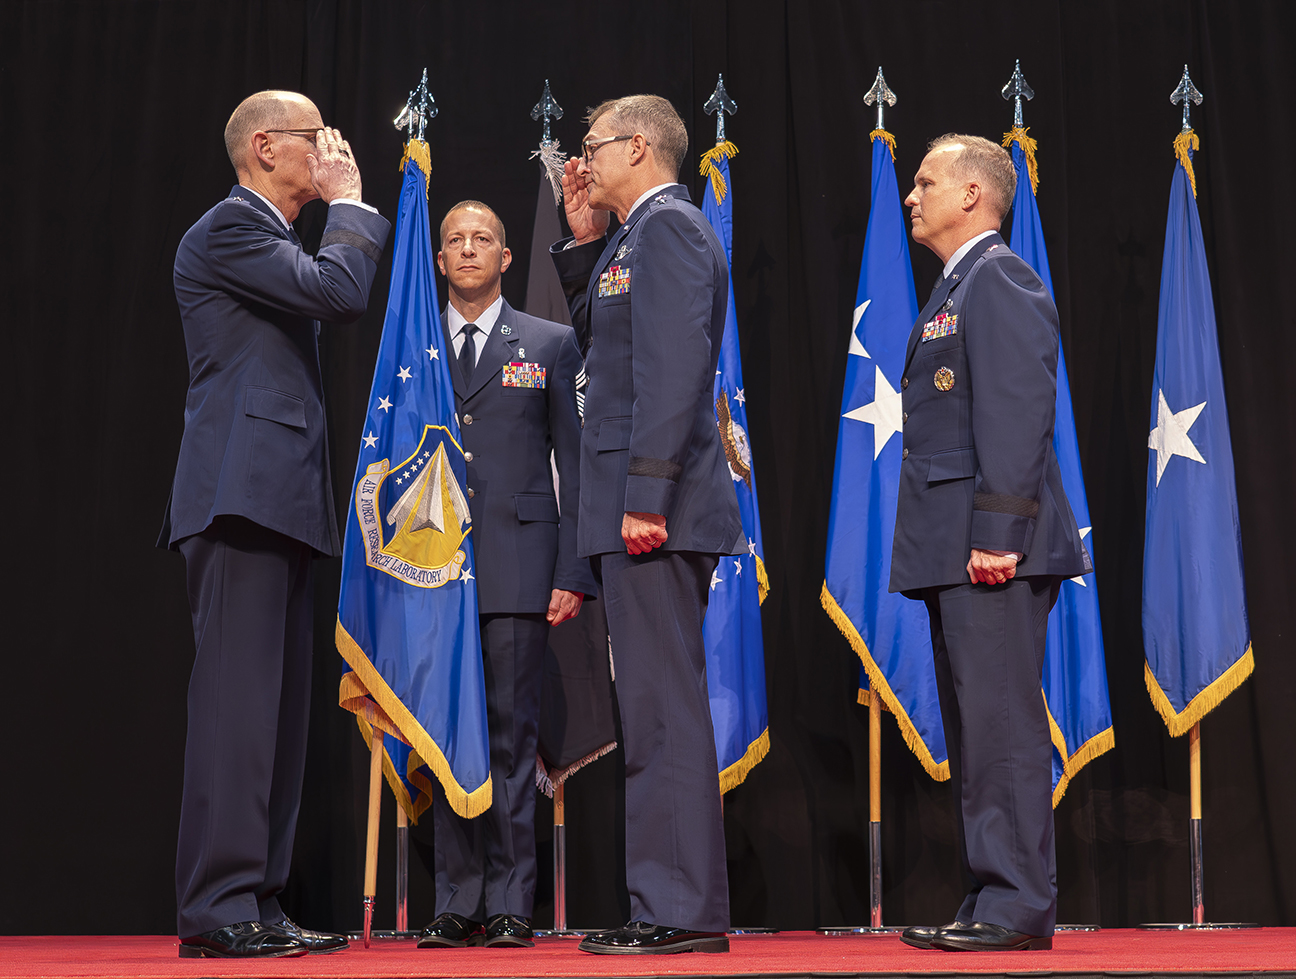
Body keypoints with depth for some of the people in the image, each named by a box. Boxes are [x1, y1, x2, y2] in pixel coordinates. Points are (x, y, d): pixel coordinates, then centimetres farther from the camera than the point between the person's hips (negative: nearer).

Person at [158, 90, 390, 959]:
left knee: (278, 707, 8)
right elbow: (340, 290, -14)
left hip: (277, 499, 10)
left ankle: (256, 905, 12)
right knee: (238, 697, -12)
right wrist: (350, 202, -2)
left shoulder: (269, 236, 27)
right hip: (242, 492, -10)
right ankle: (217, 909, -10)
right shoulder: (229, 226, -5)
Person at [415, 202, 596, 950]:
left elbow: (575, 461, 6)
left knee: (512, 734, -2)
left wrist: (573, 573, -3)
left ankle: (511, 907, 5)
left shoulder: (550, 344, 10)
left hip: (517, 564, -2)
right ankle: (458, 906, 10)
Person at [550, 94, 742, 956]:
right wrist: (585, 242, 20)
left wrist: (646, 494, -24)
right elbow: (600, 336, 28)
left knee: (664, 708, -8)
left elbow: (675, 361, -20)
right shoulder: (638, 235, 21)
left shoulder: (668, 224, -9)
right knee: (661, 708, 12)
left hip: (654, 505, -10)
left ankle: (683, 911, -4)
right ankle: (676, 903, 19)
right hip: (639, 504, 11)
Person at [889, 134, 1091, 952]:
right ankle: (991, 898, 18)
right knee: (973, 730, 12)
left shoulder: (1002, 280, -7)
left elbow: (1018, 413, -17)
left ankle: (1019, 907, -2)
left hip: (992, 552, -10)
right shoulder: (955, 289, 23)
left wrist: (997, 534, -22)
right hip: (954, 554, 10)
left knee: (1003, 724, -7)